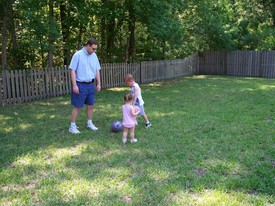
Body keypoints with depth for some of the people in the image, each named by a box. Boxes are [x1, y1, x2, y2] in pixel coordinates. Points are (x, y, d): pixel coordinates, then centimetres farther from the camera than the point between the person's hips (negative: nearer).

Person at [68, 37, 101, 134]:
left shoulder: (94, 56, 6)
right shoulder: (78, 55, -12)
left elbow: (97, 70, 13)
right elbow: (72, 70, -13)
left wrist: (98, 83, 9)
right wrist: (74, 85, -17)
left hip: (90, 84, 6)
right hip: (80, 85, -6)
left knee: (91, 105, 12)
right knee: (77, 107, 0)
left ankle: (89, 123, 28)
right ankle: (72, 126, 11)